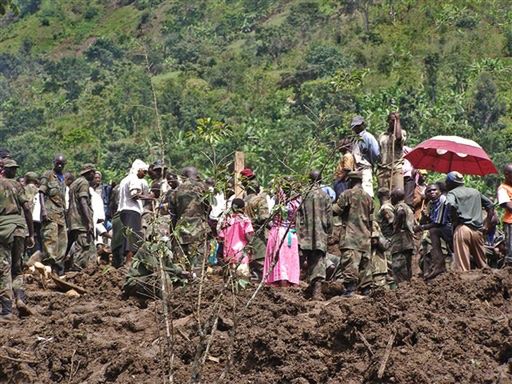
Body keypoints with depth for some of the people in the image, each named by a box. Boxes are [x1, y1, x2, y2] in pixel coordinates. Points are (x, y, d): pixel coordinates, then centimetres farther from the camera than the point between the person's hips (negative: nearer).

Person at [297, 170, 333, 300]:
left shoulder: (305, 196, -1)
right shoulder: (325, 196, -2)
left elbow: (299, 216, 0)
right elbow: (329, 217, 1)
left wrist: (300, 235, 5)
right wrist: (329, 232, 13)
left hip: (307, 235, 1)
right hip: (321, 235, -1)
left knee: (310, 262, 13)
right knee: (319, 262, -5)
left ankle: (312, 289, 18)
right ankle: (317, 290, -17)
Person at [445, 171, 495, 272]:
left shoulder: (452, 193, 4)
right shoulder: (475, 192, 22)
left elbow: (451, 205, -18)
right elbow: (490, 205, 24)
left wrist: (454, 220, -5)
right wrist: (489, 222, 21)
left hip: (462, 229, -5)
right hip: (477, 230, 5)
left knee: (462, 266, -10)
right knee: (482, 264, 14)